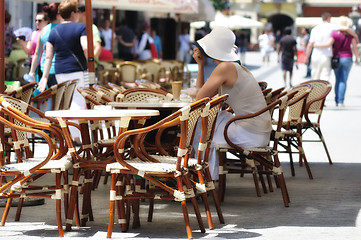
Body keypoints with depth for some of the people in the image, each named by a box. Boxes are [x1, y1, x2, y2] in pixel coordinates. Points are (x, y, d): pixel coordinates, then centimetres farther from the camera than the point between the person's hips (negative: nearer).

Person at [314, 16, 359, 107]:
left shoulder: (334, 33, -9)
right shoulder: (350, 34, -4)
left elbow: (328, 44, -19)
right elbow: (355, 47, -4)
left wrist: (317, 45, -5)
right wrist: (357, 58, 9)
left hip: (336, 58, 0)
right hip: (347, 58, 0)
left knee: (338, 80, 14)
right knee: (343, 81, -1)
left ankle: (337, 101, 12)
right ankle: (341, 101, -11)